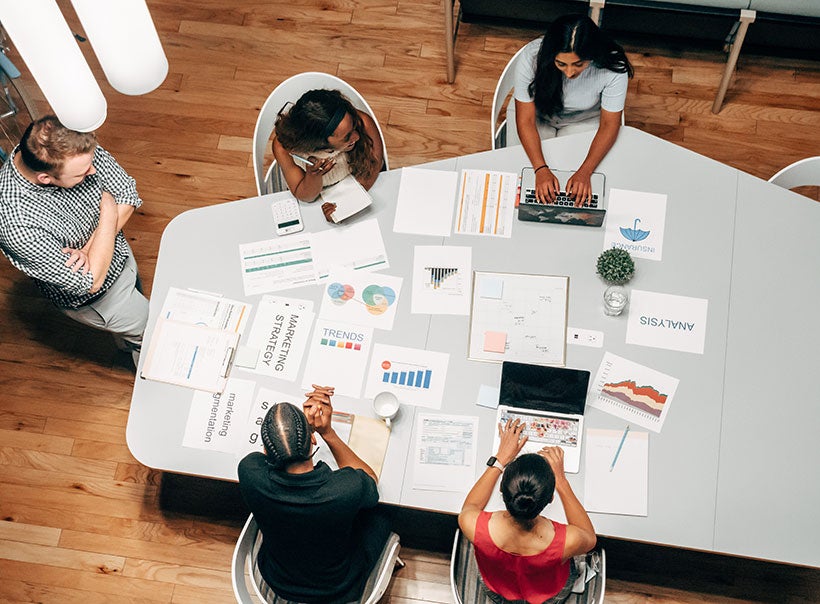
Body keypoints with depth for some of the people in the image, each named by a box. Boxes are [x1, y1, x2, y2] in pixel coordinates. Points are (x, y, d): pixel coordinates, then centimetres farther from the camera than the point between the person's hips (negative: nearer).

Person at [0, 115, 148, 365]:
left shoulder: (75, 148, -28)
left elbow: (128, 194, -15)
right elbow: (89, 283, -35)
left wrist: (89, 249, -27)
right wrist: (108, 212, -30)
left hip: (119, 252, 6)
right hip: (93, 298, -6)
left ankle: (125, 342, 66)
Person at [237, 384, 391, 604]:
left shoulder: (250, 473, -33)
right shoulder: (349, 487, -39)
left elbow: (274, 449, -6)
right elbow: (371, 480, -11)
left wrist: (306, 420, -20)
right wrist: (328, 433, -19)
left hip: (277, 584, 2)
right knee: (378, 519, 22)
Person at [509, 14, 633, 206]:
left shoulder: (613, 68, -33)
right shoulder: (532, 57, -34)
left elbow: (609, 124, -21)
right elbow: (525, 120, -27)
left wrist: (584, 172, -34)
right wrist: (541, 169, -40)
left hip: (585, 119, 0)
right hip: (536, 112, 1)